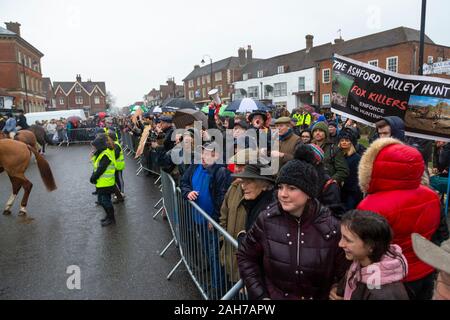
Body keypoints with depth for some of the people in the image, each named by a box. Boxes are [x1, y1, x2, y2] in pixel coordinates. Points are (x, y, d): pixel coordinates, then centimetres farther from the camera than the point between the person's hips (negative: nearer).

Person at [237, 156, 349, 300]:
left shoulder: (330, 227, -17)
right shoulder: (267, 219, -15)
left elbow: (341, 273, -4)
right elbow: (245, 256, -4)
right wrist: (259, 295, -8)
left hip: (317, 297, 0)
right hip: (272, 295, 0)